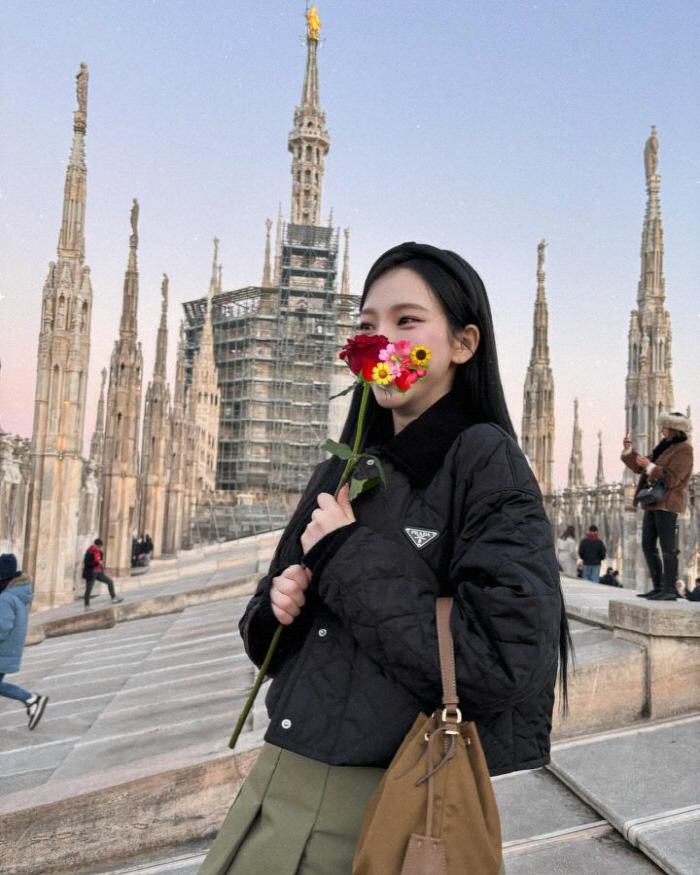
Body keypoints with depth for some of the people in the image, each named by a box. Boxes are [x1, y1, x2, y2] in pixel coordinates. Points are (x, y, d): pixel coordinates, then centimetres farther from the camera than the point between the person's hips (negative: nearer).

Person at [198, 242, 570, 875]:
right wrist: (279, 606, -8)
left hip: (387, 805, -5)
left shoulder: (484, 460, -12)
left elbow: (504, 661, -23)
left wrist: (348, 559, -17)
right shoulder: (340, 472, 7)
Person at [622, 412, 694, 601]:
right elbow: (639, 468, 18)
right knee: (648, 546, 9)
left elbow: (671, 479, -16)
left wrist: (650, 466, -20)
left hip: (667, 504, -9)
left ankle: (669, 590, -5)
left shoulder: (684, 451, -7)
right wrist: (629, 450, 7)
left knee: (667, 547, -8)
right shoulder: (663, 447, 19)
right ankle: (658, 587, 15)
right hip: (653, 502, 9)